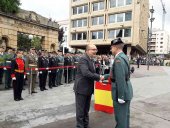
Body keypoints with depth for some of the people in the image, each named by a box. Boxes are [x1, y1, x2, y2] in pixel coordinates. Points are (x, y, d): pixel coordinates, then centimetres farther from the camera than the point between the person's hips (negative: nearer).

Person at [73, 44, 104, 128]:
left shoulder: (91, 60, 13)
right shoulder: (83, 59, -18)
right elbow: (86, 73, -30)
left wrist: (98, 77, -3)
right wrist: (98, 77, -23)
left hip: (88, 88, 9)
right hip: (81, 88, -9)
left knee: (86, 109, 20)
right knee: (80, 109, 4)